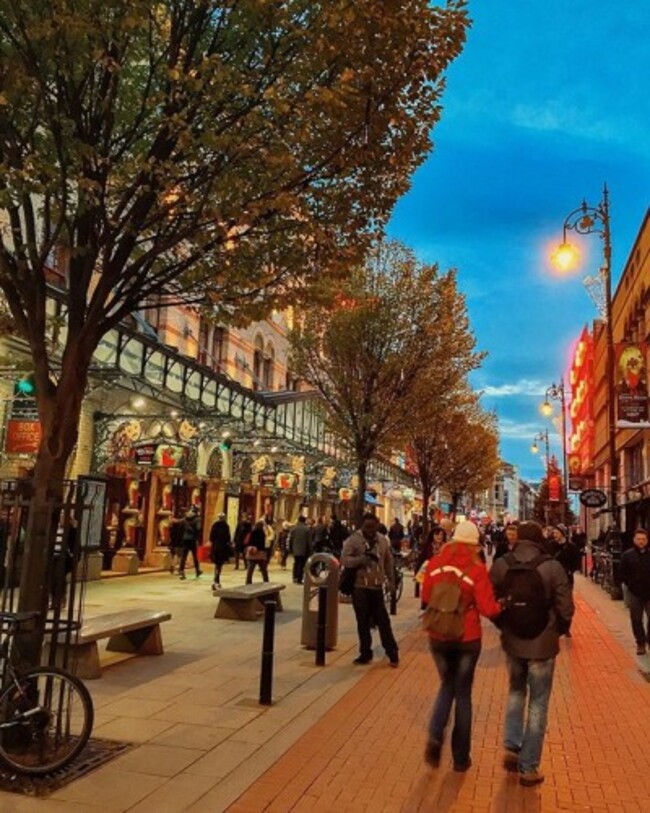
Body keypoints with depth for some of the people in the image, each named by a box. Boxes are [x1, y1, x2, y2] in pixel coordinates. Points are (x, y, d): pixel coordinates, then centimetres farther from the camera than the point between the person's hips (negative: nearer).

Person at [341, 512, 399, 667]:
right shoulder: (353, 540, -8)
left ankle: (392, 652, 16)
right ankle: (365, 652, 19)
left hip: (377, 586, 2)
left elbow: (388, 561, 14)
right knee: (363, 622, 7)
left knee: (383, 620, 6)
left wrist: (391, 581, 12)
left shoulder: (382, 540, 5)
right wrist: (362, 559, -30)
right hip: (360, 587, -2)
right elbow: (344, 559, -16)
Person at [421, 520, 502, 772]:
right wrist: (502, 605, 5)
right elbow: (488, 609, -14)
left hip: (438, 637, 2)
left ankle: (435, 736, 3)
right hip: (467, 639, -2)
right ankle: (460, 757, 23)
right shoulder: (476, 569, -15)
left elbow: (425, 598, 5)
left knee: (447, 685, 23)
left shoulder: (434, 563, -6)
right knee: (463, 693, 14)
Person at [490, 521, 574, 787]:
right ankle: (528, 767, 18)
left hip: (512, 641, 3)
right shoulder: (552, 567, -16)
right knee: (537, 703, 11)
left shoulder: (500, 565, -8)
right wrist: (556, 631, 8)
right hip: (542, 644, -2)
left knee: (516, 691, 26)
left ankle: (511, 747, 19)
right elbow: (565, 609, -11)